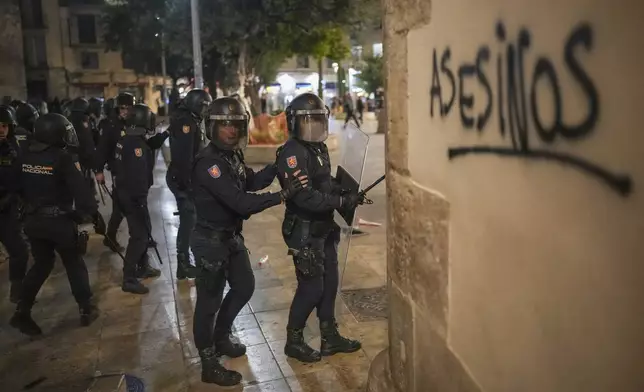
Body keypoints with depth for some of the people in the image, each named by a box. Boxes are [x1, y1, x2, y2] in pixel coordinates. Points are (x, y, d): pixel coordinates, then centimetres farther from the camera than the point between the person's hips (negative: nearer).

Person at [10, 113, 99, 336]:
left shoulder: (25, 156, 3)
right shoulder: (64, 158, -17)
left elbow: (19, 187, 14)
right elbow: (79, 189, -22)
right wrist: (91, 211, -13)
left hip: (33, 220, 6)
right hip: (60, 221, -6)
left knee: (41, 264, 20)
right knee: (74, 264, 11)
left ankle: (22, 312, 16)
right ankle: (86, 310, 18)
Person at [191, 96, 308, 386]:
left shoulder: (231, 154, 3)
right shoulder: (208, 163, -25)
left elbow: (251, 182, 11)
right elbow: (240, 202, -31)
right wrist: (283, 195, -30)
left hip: (231, 237, 9)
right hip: (210, 241, -9)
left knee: (244, 287, 21)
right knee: (209, 301, 3)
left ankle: (221, 338, 41)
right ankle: (209, 365, 18)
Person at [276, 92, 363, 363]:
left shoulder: (319, 148, 9)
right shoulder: (293, 154, -21)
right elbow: (305, 197, -29)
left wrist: (347, 192, -1)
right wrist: (343, 201, -25)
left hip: (323, 228, 9)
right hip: (303, 231, -9)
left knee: (330, 283, 15)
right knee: (311, 287, -1)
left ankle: (330, 338, 29)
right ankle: (293, 341, 19)